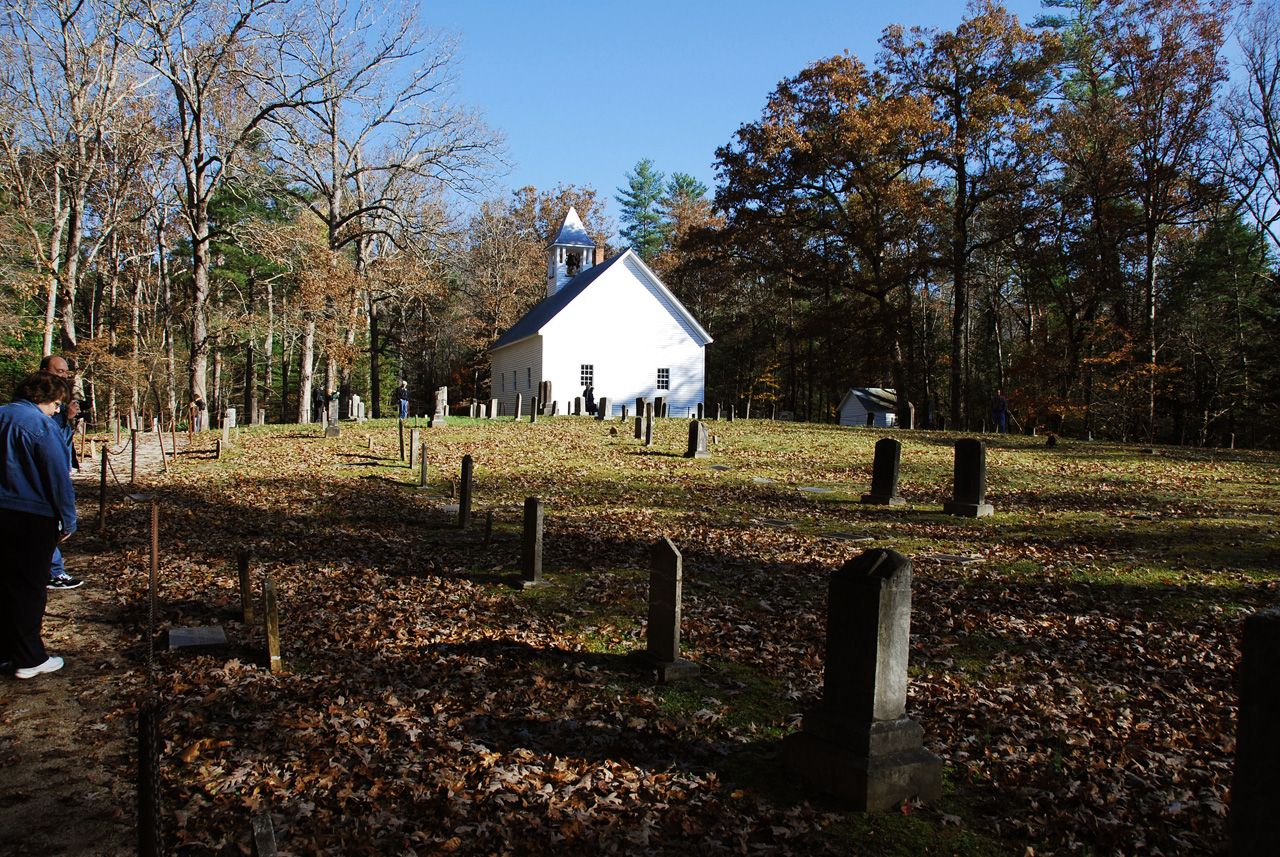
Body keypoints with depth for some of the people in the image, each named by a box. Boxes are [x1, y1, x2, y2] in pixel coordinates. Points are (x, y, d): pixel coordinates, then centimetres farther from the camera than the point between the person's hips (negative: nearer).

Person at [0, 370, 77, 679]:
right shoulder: (42, 424, -15)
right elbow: (58, 477, -15)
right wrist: (67, 521, -8)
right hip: (33, 518, -7)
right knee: (29, 588, 2)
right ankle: (29, 660, 10)